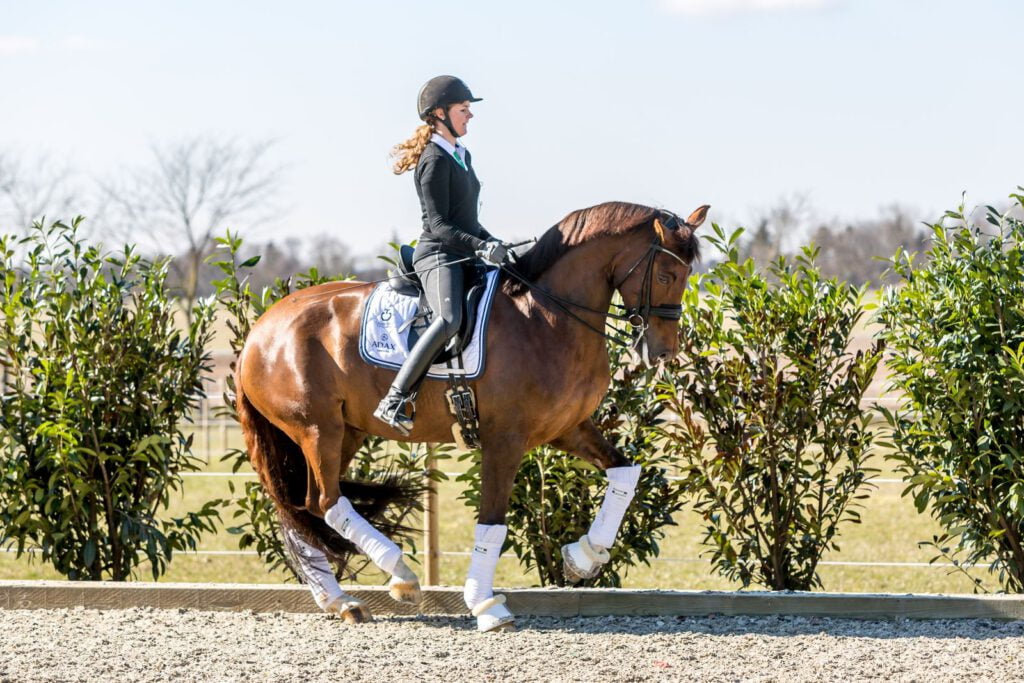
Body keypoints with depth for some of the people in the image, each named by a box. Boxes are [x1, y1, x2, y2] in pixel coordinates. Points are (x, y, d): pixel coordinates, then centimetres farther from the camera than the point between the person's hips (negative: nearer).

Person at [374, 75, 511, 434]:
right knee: (449, 319, -33)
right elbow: (439, 225, -16)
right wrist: (480, 246, -25)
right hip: (438, 255, -11)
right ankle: (394, 401, -37)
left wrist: (490, 241, 13)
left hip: (463, 255, 11)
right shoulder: (435, 160, -10)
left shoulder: (462, 156, 20)